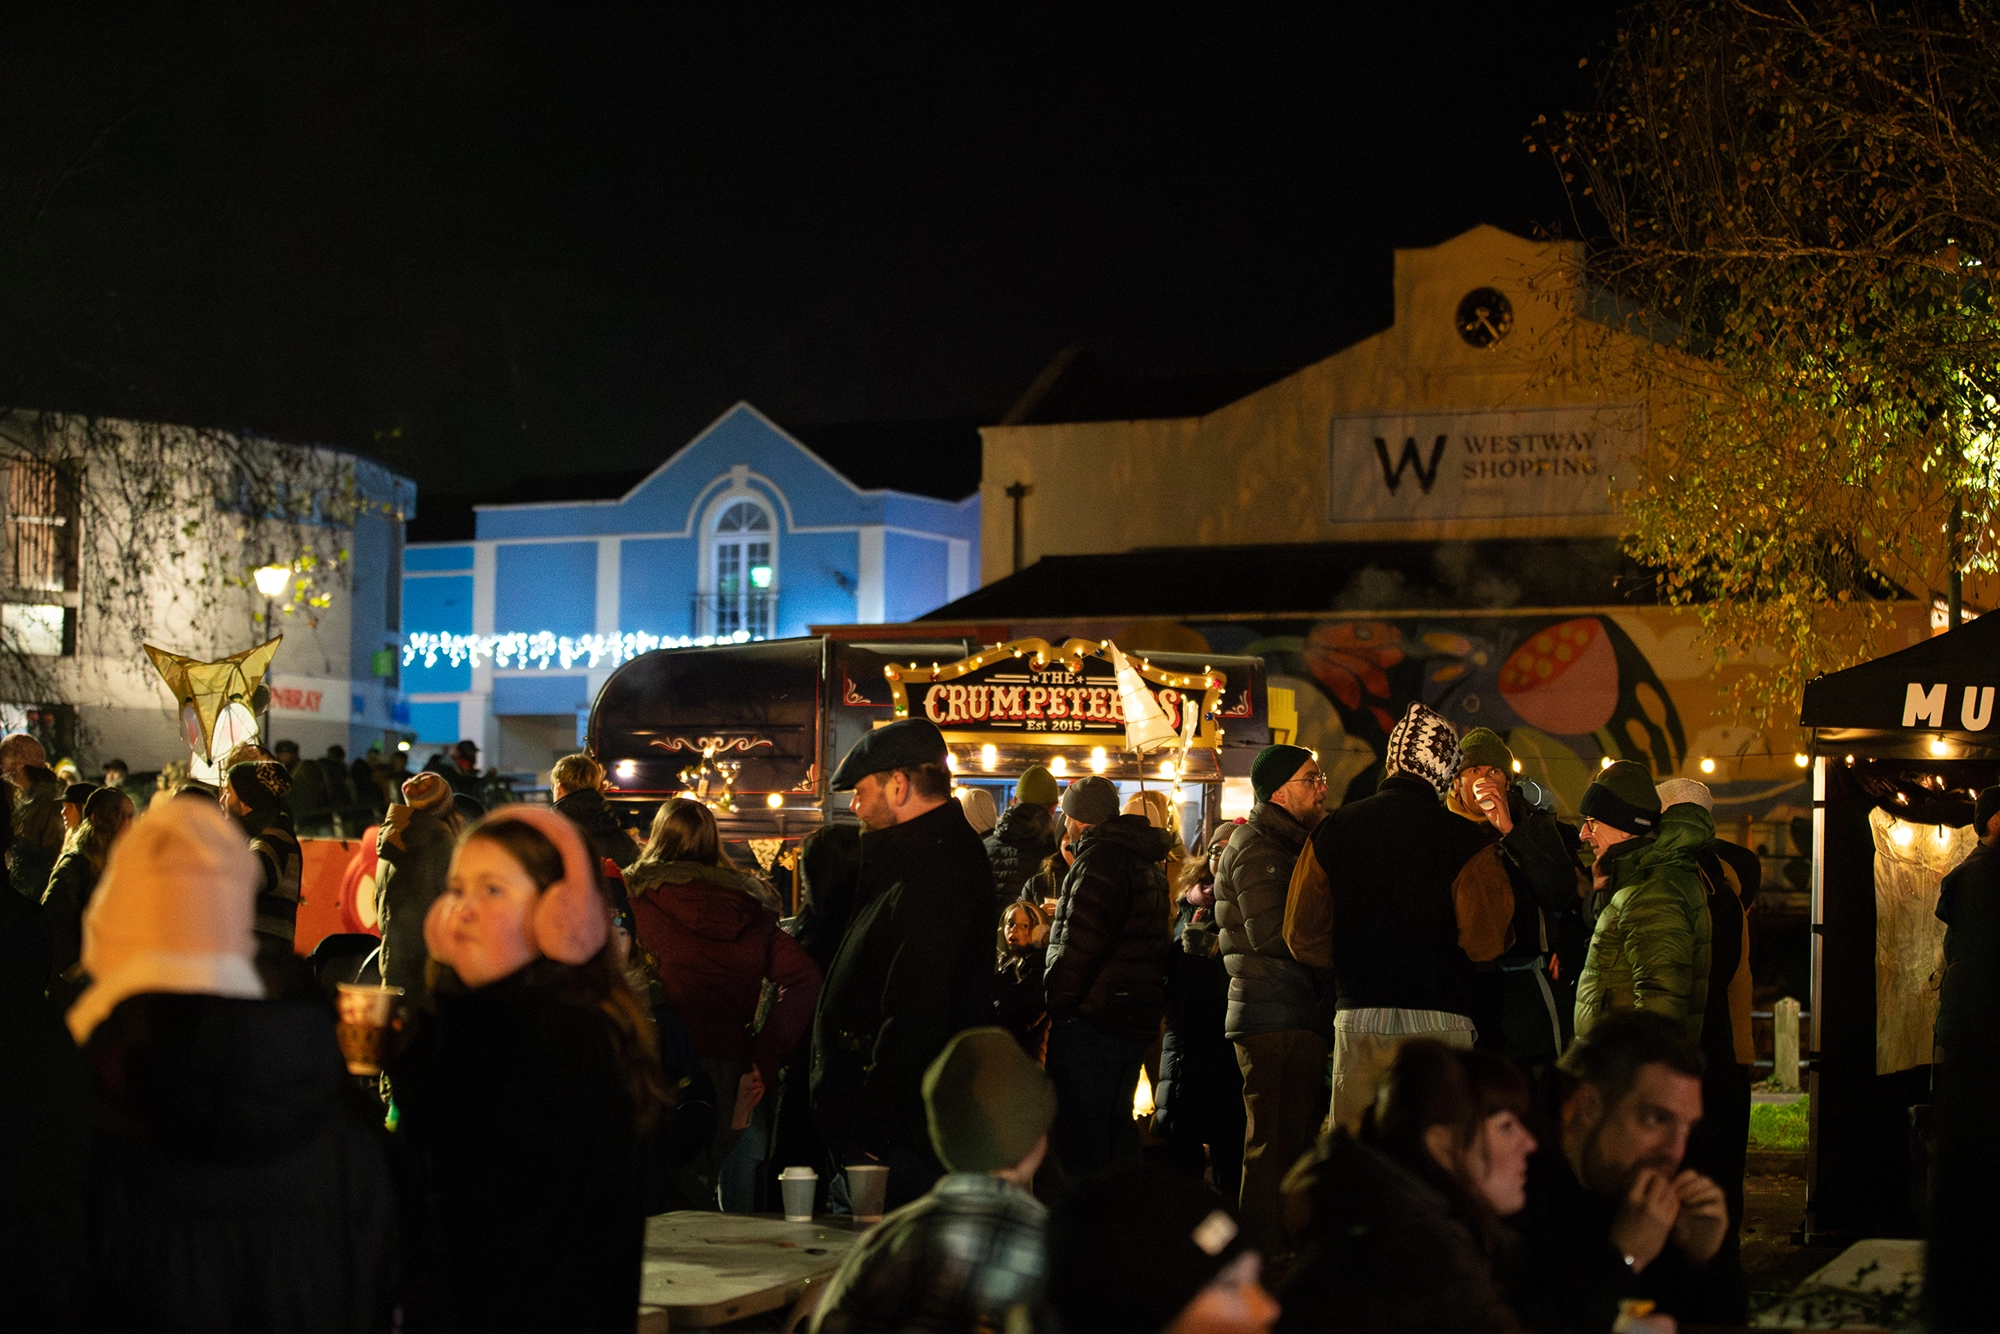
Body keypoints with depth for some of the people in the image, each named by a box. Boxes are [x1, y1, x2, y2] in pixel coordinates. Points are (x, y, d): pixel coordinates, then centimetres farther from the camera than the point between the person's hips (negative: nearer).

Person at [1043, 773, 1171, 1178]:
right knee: (1117, 1121, 17)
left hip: (1092, 1019, -9)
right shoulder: (1147, 861, 16)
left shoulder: (1099, 860, -14)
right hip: (1139, 1018, 10)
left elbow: (1078, 944, -20)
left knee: (1078, 1129, -5)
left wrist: (1056, 1001, -11)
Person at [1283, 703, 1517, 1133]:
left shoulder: (1333, 829, 4)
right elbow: (1487, 943, -12)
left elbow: (1304, 938, 5)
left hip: (1356, 1020, 3)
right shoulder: (1465, 839, -7)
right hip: (1437, 1019, -3)